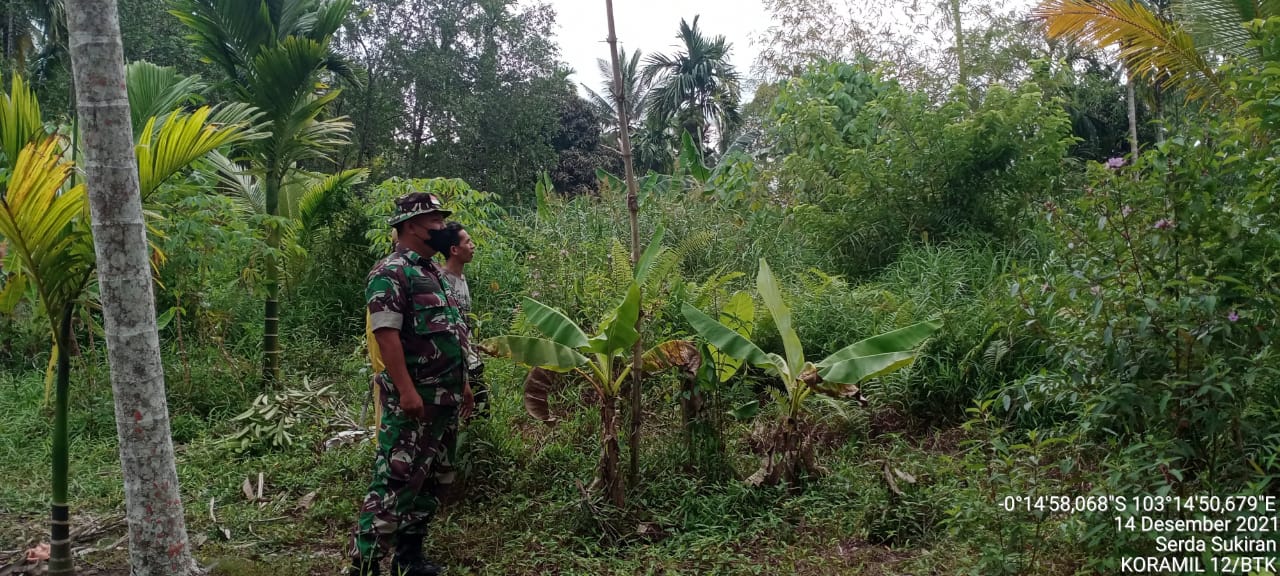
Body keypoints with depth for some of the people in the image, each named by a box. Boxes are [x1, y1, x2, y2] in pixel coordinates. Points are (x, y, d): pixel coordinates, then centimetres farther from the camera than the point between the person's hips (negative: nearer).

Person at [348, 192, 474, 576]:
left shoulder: (433, 272, 17)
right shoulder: (391, 273, -12)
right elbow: (386, 334, -21)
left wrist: (462, 384, 21)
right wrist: (406, 389, -26)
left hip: (445, 399, 10)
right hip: (413, 400, -10)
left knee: (434, 480, 14)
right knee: (395, 482, -7)